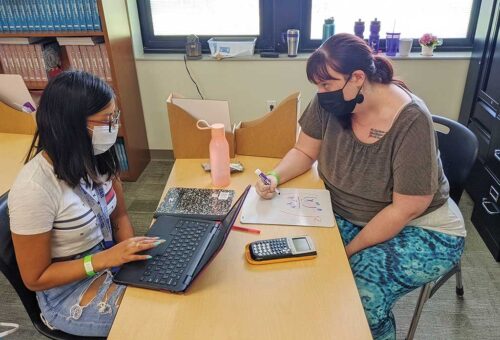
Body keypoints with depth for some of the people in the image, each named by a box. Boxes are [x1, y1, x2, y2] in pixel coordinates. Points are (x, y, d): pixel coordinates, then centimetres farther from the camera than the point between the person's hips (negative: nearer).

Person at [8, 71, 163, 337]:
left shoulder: (96, 158, -10)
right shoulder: (34, 189, -28)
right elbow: (35, 278, -16)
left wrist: (132, 253, -12)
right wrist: (105, 259, -25)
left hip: (109, 259, 6)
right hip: (68, 292, -5)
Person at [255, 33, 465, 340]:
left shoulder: (411, 121, -26)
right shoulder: (328, 102, -12)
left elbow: (405, 209, -22)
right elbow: (304, 152, 2)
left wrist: (349, 250, -21)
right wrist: (275, 176, -18)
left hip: (420, 229, -4)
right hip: (348, 215, 5)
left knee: (362, 292, -27)